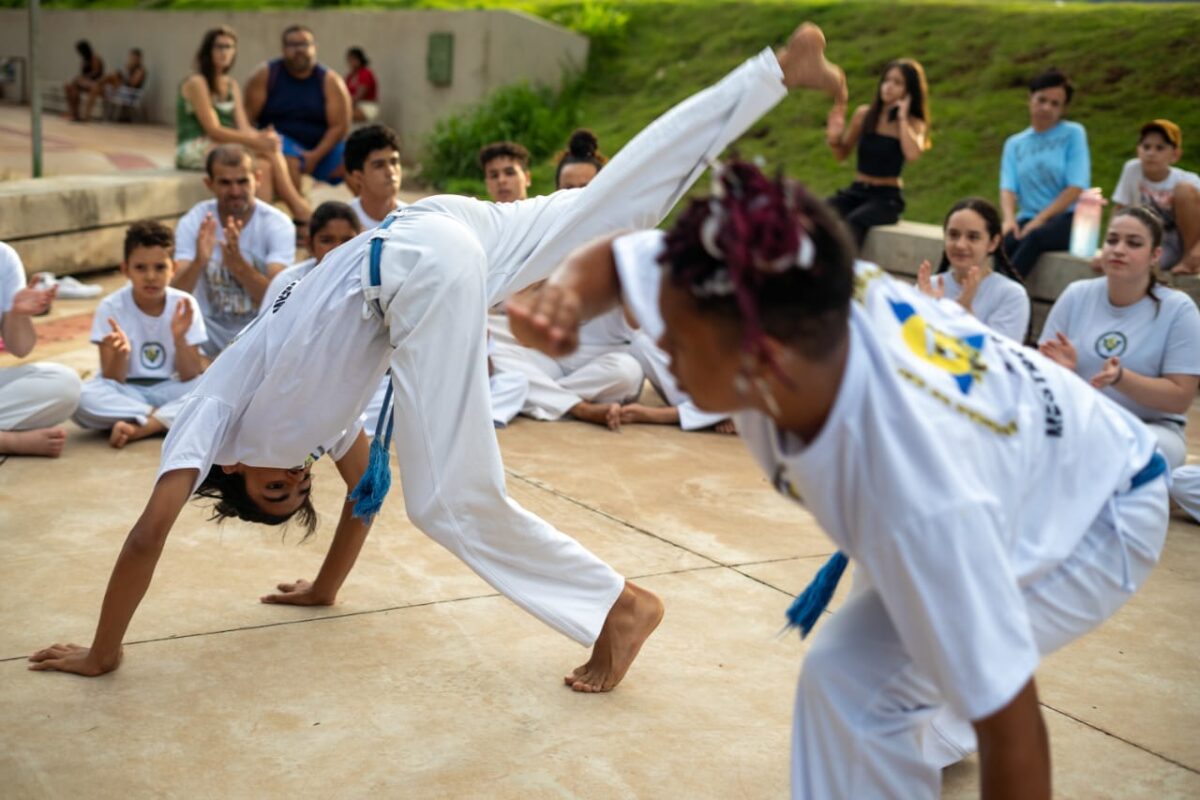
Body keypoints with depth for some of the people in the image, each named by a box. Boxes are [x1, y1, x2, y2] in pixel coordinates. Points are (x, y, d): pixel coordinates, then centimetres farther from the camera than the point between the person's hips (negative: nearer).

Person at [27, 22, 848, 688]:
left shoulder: (217, 413, 17)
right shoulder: (299, 418, 33)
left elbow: (149, 534, 12)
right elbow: (365, 482, 42)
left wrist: (102, 654, 22)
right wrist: (324, 587, 53)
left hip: (419, 265, -8)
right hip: (442, 232, 8)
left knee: (451, 497, -4)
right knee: (622, 202, 12)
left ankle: (619, 605, -4)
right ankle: (784, 67, 13)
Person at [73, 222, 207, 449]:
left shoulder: (184, 305, -7)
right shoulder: (111, 308, -9)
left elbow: (191, 378, -9)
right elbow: (113, 381, -11)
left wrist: (179, 338, -26)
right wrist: (120, 353, -32)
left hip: (169, 391, 1)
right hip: (126, 394, -1)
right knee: (82, 398, -32)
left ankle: (137, 428, -25)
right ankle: (172, 419, -19)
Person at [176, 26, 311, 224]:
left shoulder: (231, 85, 16)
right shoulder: (196, 83, -8)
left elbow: (243, 127, 5)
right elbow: (213, 130, -15)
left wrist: (262, 136, -18)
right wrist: (256, 141, -23)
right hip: (195, 150, -7)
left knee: (266, 164, -25)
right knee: (270, 155, -26)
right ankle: (300, 209, -24)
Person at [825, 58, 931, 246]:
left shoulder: (914, 124, 0)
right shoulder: (863, 114, 6)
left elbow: (912, 155, -23)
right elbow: (842, 155, 17)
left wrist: (902, 118, -13)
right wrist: (834, 138, -6)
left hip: (887, 197, -3)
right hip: (856, 191, 3)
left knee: (852, 223, -36)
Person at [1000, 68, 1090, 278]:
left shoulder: (1073, 134, 4)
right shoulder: (1014, 143, 14)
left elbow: (1076, 187, -6)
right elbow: (1008, 188, 2)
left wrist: (1040, 219, -15)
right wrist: (1009, 219, -19)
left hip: (1067, 219, -3)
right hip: (1028, 219, 3)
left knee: (1034, 237, -37)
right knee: (1003, 241, -33)